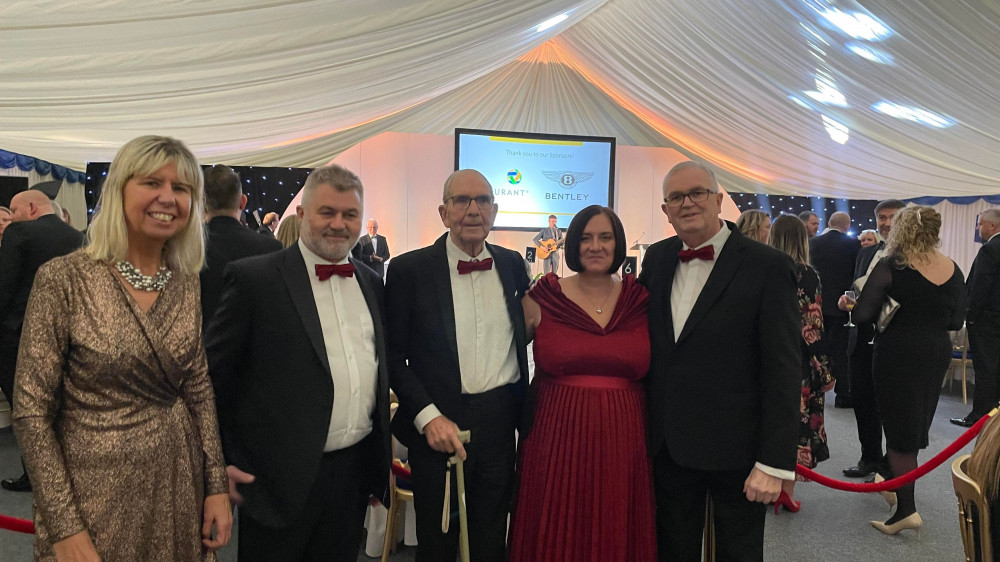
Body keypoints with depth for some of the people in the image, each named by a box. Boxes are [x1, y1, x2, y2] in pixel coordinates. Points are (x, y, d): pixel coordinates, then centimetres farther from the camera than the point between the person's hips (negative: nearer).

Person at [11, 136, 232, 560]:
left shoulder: (187, 283, 0)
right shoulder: (64, 279, -13)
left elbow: (199, 390, 6)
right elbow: (31, 410, -11)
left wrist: (216, 486, 2)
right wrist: (64, 527, -14)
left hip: (179, 483, 4)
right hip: (96, 490, -4)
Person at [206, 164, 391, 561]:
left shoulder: (372, 283, 8)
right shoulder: (253, 278, -9)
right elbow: (213, 373, -6)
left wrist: (380, 458, 14)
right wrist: (222, 462, -7)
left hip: (355, 474, 5)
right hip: (280, 479, -5)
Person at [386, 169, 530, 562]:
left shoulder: (512, 265, 5)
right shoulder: (409, 270, -7)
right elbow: (394, 356, -6)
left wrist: (526, 411, 6)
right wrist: (428, 416, -15)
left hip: (500, 423, 3)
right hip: (438, 425, -3)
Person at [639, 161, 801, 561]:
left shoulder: (768, 267, -12)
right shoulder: (656, 260, 4)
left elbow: (784, 370, -14)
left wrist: (774, 462, -16)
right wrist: (648, 430, 5)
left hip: (736, 449, -4)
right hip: (669, 445, 4)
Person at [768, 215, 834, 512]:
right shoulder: (808, 275, -10)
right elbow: (814, 326, -11)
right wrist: (827, 370, -3)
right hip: (799, 363, -3)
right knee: (796, 421, 7)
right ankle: (787, 491, 12)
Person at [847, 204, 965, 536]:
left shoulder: (891, 266, -14)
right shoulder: (952, 270, 1)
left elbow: (862, 316, -19)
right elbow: (956, 321, 7)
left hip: (898, 353, -5)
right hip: (937, 353, 6)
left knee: (900, 426, 2)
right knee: (915, 424, 20)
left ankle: (907, 509, 2)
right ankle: (892, 480, 37)